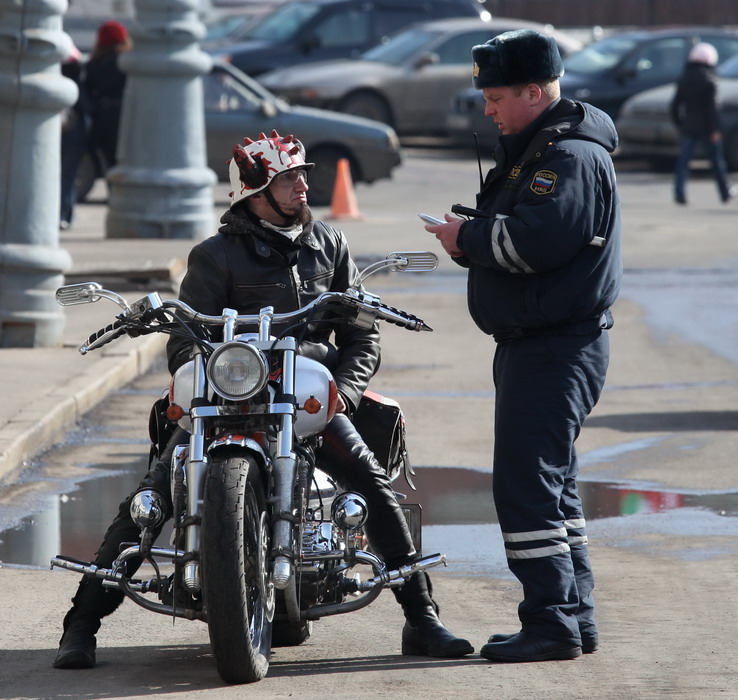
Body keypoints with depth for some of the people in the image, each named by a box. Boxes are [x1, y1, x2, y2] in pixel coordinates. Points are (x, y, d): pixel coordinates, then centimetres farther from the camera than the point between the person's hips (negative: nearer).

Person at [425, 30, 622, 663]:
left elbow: (535, 241, -27)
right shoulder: (534, 148, 18)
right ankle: (575, 614, 22)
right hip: (535, 342, 11)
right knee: (551, 482, 15)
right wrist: (471, 236, 2)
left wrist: (469, 238, -14)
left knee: (526, 485, -11)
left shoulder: (572, 156, -16)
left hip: (556, 347, -11)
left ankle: (551, 622, -9)